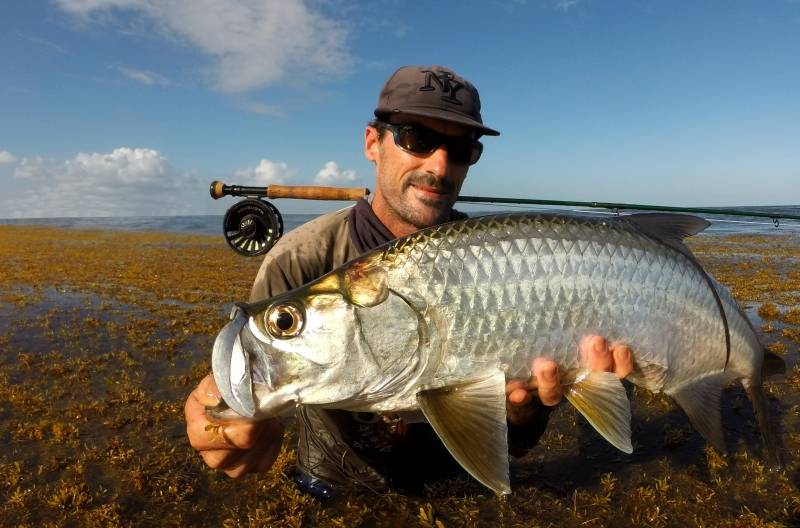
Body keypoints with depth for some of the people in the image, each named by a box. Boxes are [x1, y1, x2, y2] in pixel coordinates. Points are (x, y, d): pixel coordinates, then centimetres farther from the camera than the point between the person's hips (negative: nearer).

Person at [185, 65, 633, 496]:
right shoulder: (299, 262, -17)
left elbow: (515, 444, -11)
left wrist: (523, 402, -31)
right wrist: (227, 416, -37)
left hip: (451, 484, 1)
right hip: (332, 490, 0)